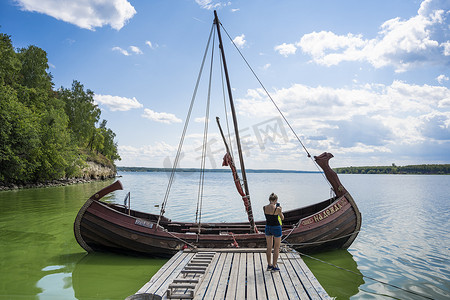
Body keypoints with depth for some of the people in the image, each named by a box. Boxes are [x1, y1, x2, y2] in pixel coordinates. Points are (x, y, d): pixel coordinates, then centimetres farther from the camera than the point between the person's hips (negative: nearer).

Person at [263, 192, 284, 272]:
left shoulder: (264, 208, -6)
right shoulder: (277, 208, -20)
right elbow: (282, 218, -5)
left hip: (268, 227, 5)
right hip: (276, 228, -5)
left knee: (269, 247, 17)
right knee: (276, 248, 10)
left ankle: (269, 265, 26)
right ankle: (274, 266, 16)